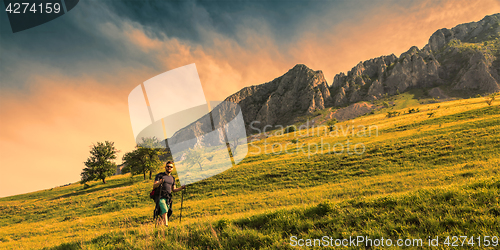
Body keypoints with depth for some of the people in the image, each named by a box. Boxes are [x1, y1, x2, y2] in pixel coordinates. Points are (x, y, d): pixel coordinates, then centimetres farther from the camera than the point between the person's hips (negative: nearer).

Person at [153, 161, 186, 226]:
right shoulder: (160, 175, 5)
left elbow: (173, 190, 21)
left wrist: (181, 188, 4)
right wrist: (159, 183, -27)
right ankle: (166, 225, -32)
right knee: (165, 211, -24)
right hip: (160, 197, -5)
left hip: (168, 198, 5)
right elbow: (154, 186, -5)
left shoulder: (172, 178, 20)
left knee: (162, 215, 0)